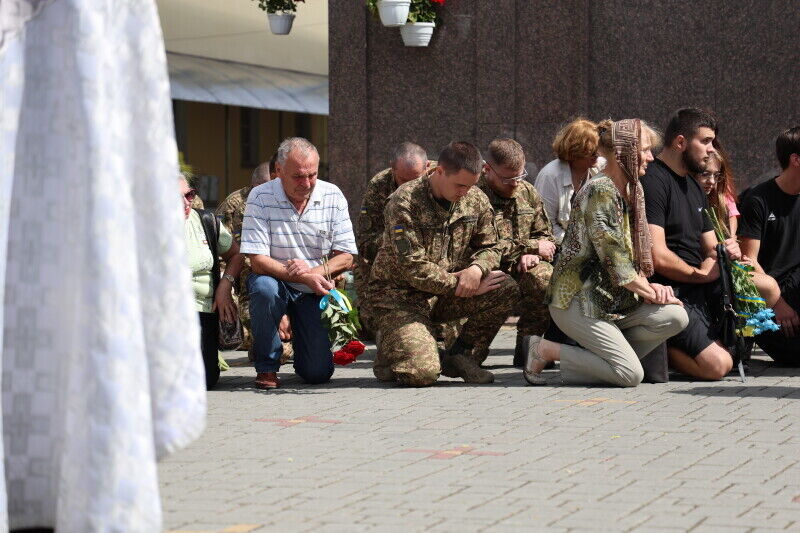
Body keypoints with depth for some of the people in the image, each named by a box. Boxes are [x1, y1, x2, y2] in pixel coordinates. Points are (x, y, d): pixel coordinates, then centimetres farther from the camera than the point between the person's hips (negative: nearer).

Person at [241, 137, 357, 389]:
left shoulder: (333, 197, -5)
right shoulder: (260, 198, -14)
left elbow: (346, 257, -5)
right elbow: (257, 261, -20)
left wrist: (314, 271, -26)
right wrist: (304, 277, -32)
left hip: (315, 292, 2)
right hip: (277, 282, -2)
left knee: (318, 372, -8)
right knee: (264, 287, -39)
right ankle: (267, 367, -15)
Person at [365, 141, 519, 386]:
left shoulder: (476, 200, 1)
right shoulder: (404, 202, -19)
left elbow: (491, 246, 7)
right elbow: (413, 268, -22)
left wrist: (477, 269, -18)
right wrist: (459, 285, -22)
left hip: (447, 293, 6)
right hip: (400, 294, -6)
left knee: (507, 290, -19)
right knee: (422, 373, -27)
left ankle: (459, 356, 0)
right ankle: (389, 347, 11)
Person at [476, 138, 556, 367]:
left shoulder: (528, 193, 12)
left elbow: (546, 238, 17)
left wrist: (531, 256, -7)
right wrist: (531, 247, -12)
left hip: (519, 270, 5)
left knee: (545, 277, -29)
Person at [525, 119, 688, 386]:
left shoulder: (632, 191, 13)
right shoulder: (599, 191, -17)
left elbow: (634, 252, 15)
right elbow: (613, 259, -19)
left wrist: (645, 285, -4)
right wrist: (648, 291, -11)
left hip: (614, 300, 9)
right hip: (578, 301, -9)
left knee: (675, 318, -8)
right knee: (631, 374, -17)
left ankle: (604, 356, 1)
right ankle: (547, 350, -2)